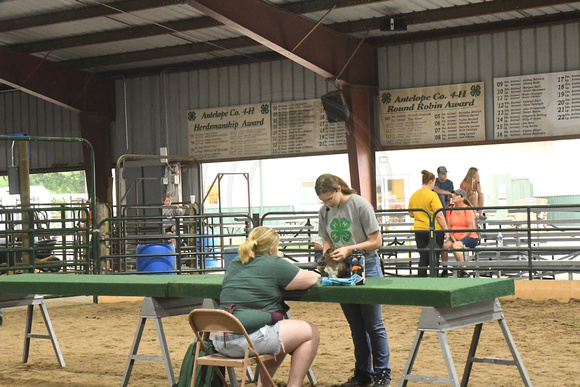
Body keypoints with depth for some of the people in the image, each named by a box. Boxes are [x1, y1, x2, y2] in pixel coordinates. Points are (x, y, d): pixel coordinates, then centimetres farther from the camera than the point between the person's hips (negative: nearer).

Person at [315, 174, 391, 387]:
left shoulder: (360, 205, -13)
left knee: (374, 325, 0)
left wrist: (349, 250, -22)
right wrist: (327, 252, -10)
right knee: (356, 327, 12)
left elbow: (376, 241, -12)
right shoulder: (325, 210, 3)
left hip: (366, 267, -5)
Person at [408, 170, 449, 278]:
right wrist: (446, 229, -11)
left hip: (419, 230, 6)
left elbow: (411, 214, 18)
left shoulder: (414, 195, 7)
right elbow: (439, 215, -16)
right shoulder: (432, 195, -12)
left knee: (423, 258, 9)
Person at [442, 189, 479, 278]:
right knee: (444, 245, -24)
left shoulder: (467, 209, -8)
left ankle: (464, 271, -24)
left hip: (470, 237, -5)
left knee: (456, 246, -33)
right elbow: (449, 227, 7)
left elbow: (471, 228, -12)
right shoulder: (450, 210, 8)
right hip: (455, 237, 5)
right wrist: (454, 239, -9)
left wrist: (460, 240, -15)